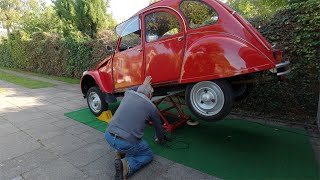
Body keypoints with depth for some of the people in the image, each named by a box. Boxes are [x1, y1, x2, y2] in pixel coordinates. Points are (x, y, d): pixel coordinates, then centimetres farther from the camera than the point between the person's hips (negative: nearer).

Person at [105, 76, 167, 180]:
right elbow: (158, 127, 21)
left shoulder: (128, 94, 10)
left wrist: (143, 85, 49)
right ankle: (126, 165, -5)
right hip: (127, 143, -5)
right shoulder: (152, 107, 3)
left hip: (108, 136, 6)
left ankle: (120, 152, 22)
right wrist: (161, 140, 40)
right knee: (148, 155, 20)